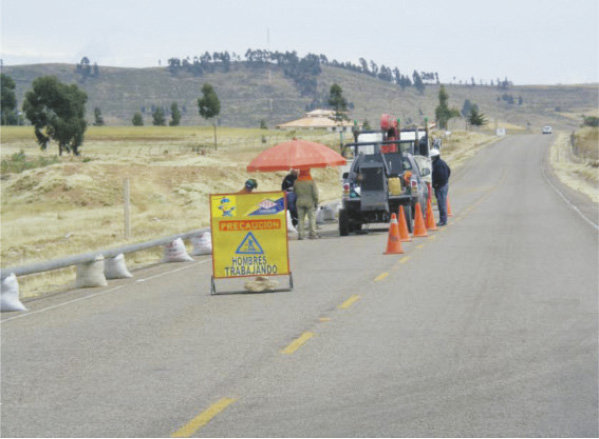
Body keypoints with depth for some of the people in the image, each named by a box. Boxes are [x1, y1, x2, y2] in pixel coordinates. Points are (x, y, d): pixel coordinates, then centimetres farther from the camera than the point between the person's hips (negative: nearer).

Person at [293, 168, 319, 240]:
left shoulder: (296, 182, 1)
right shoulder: (311, 181, -9)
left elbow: (294, 192, 9)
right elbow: (315, 192, -8)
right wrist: (316, 201, 0)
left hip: (299, 202, 3)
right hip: (310, 202, -3)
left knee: (300, 219, 7)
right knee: (312, 218, 2)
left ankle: (300, 234, 3)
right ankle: (312, 233, -4)